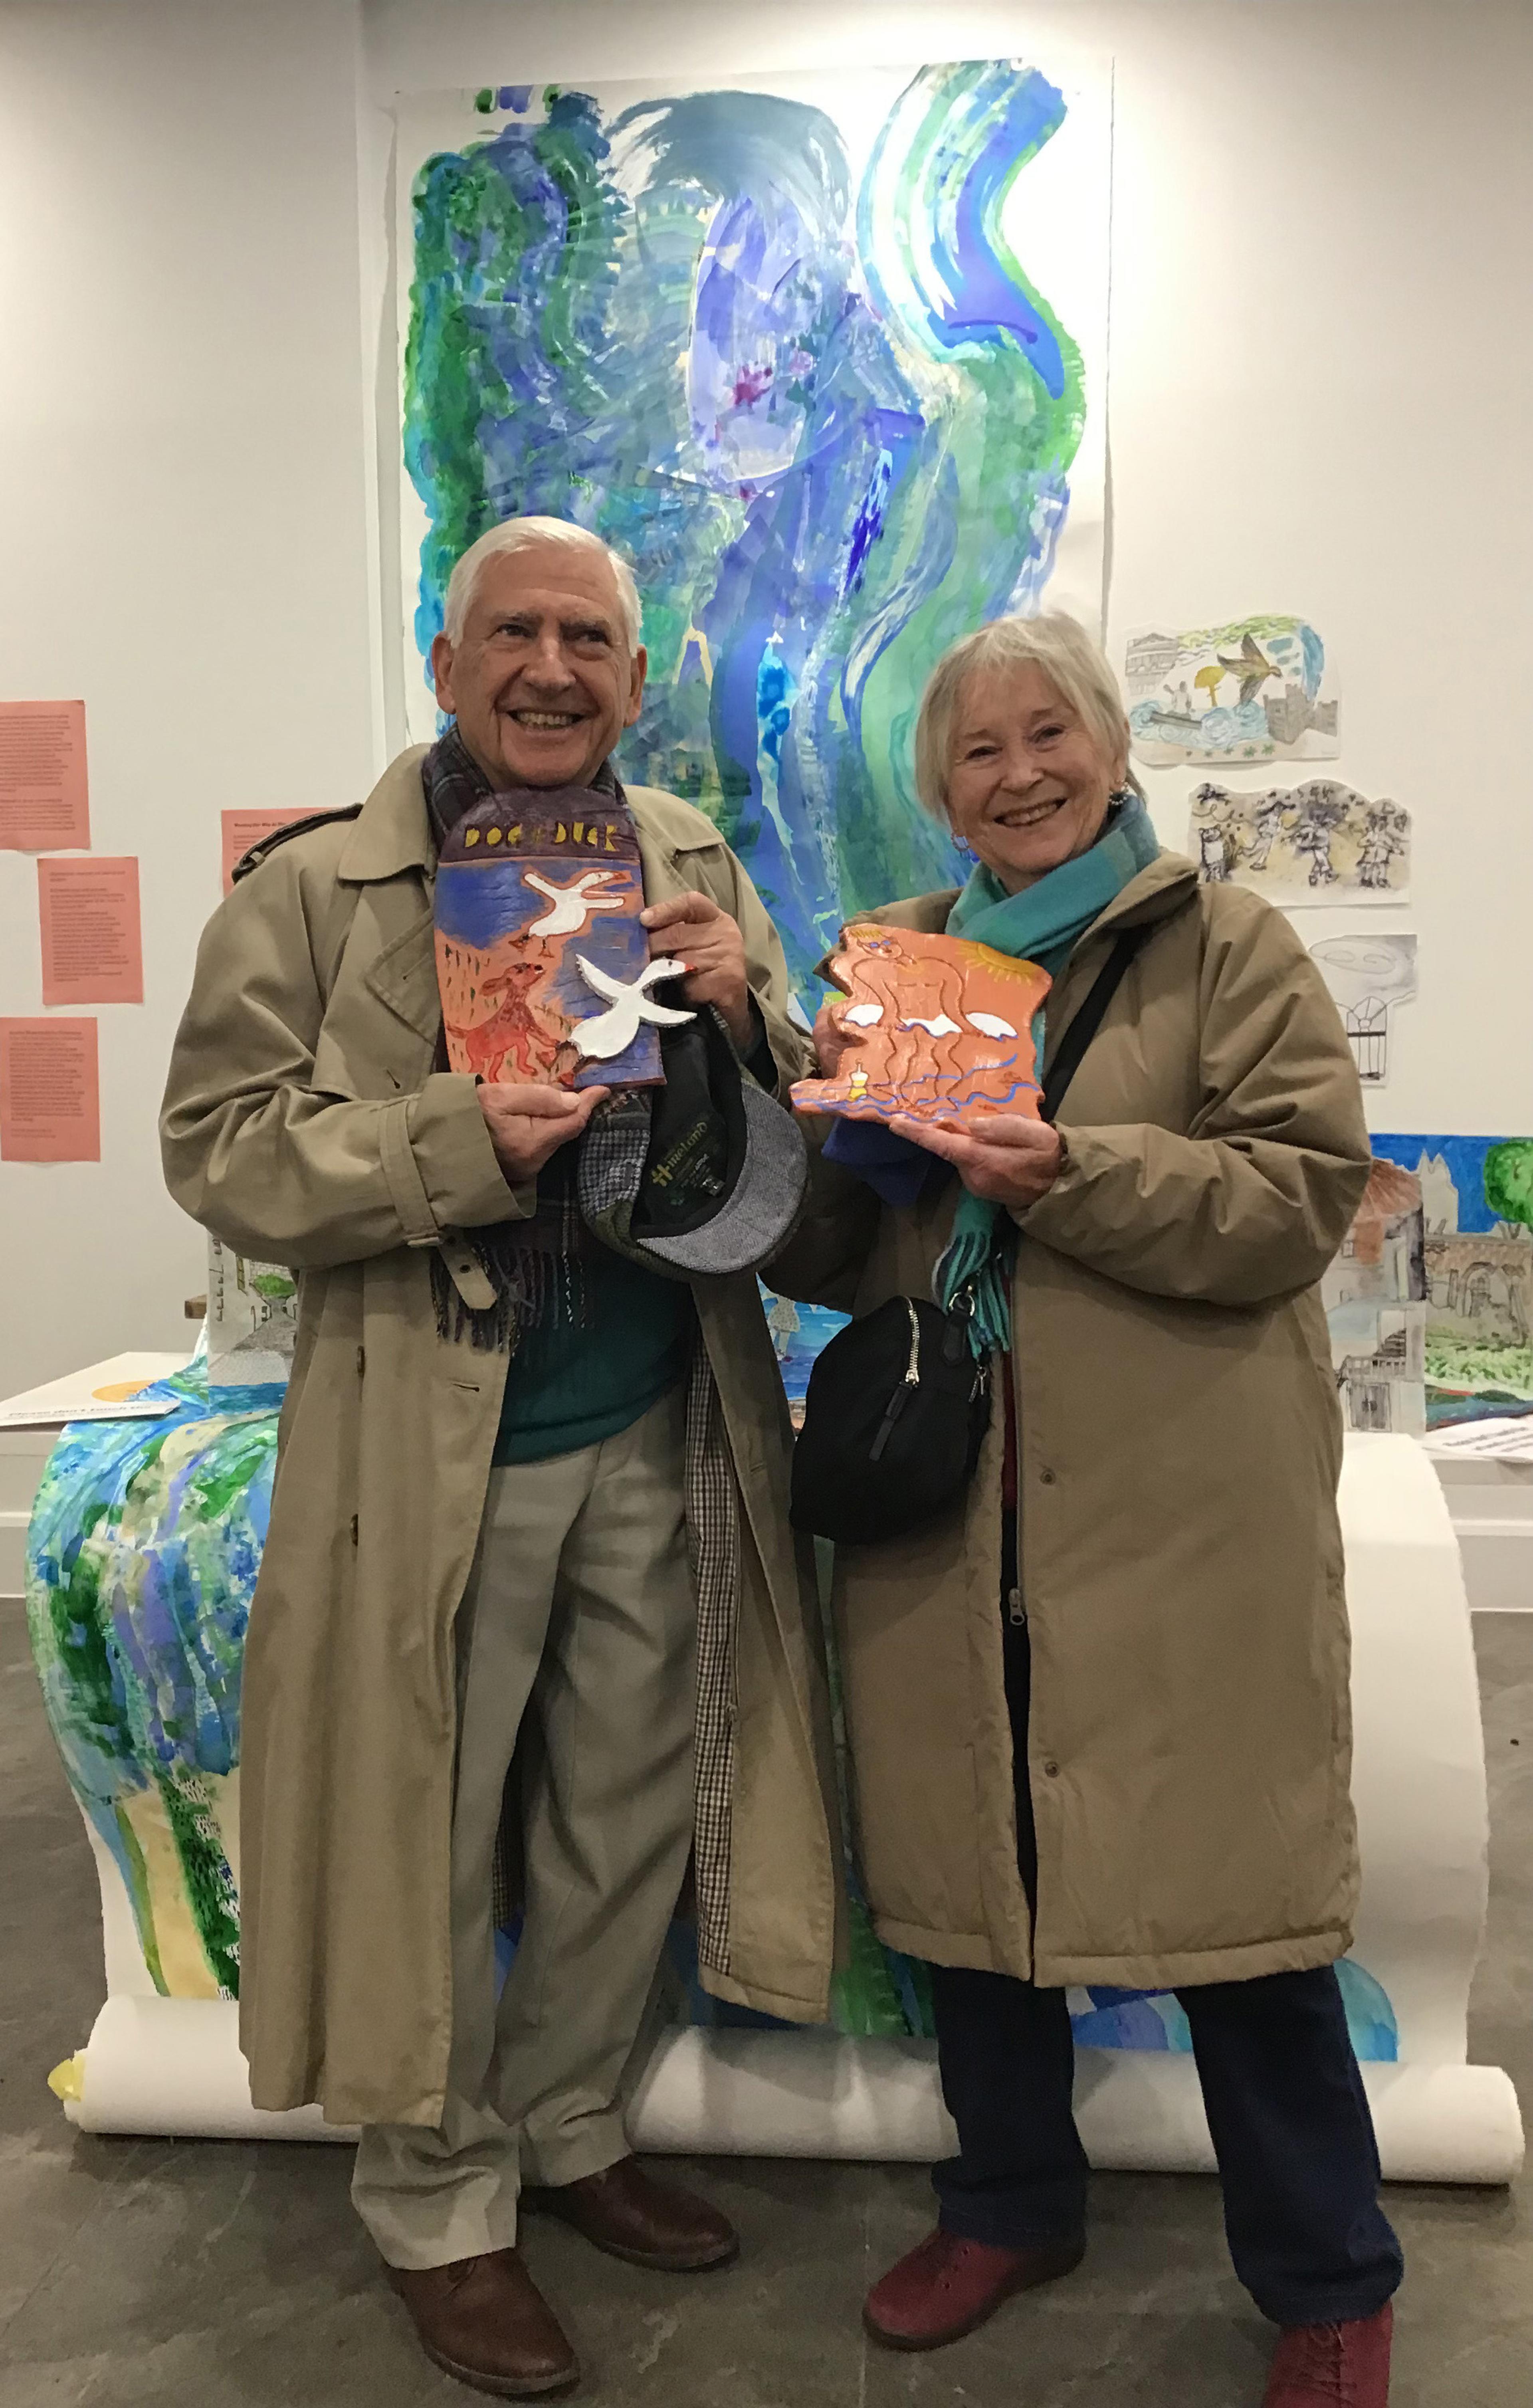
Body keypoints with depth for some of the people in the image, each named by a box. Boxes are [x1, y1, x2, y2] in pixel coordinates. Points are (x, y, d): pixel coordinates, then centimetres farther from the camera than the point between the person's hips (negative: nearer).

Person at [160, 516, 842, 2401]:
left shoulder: (696, 868, 8)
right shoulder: (314, 888, -5)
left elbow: (806, 1128, 10)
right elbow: (219, 1148, -9)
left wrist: (742, 1021, -12)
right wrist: (453, 1138, -23)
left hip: (659, 1436, 5)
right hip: (432, 1450, -4)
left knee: (630, 1819, 17)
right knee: (427, 1840, 9)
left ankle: (569, 2131, 42)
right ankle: (438, 2209, 33)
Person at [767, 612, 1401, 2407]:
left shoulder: (1225, 946, 1)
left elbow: (1303, 1195, -10)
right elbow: (817, 1264, 12)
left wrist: (1071, 1172, -21)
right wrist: (838, 1117, -8)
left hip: (1184, 1517, -3)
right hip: (953, 1513, 4)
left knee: (1226, 1889, 4)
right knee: (962, 1860, 14)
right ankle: (1010, 2204, 40)